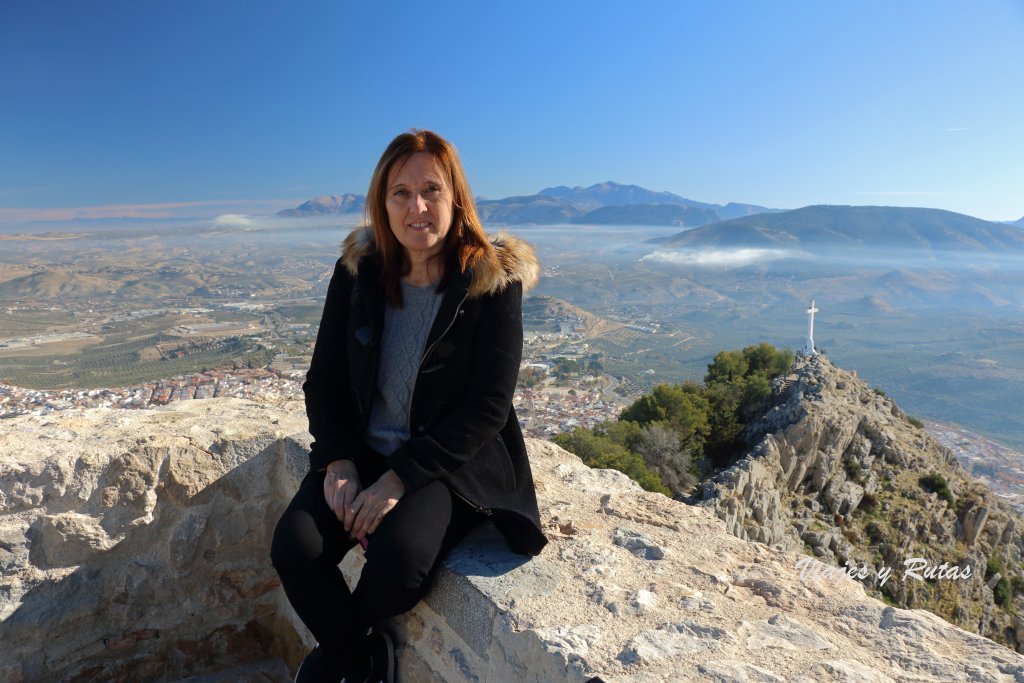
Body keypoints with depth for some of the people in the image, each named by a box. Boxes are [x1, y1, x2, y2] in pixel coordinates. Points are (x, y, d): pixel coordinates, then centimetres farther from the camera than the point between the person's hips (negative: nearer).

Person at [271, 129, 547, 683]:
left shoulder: (493, 280, -11)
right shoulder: (358, 270, 0)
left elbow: (487, 408, -14)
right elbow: (324, 378, 4)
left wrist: (400, 478, -20)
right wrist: (339, 462, -11)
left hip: (452, 462, -3)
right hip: (364, 450, 4)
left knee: (397, 558, -28)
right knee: (294, 547, -21)